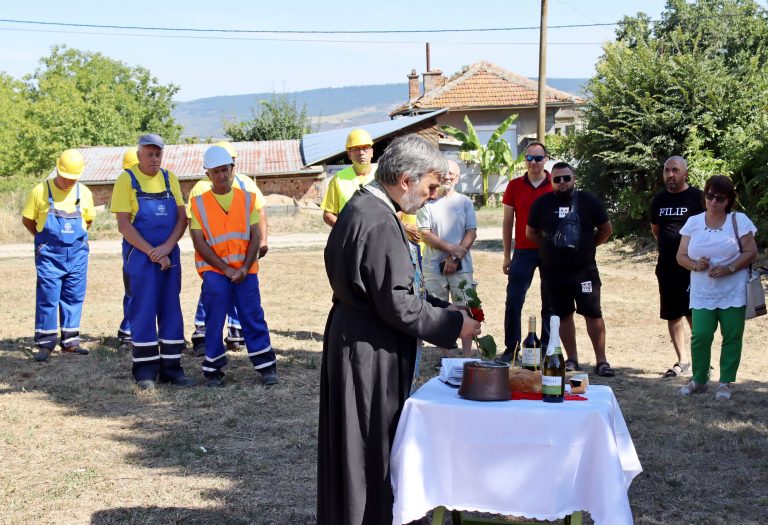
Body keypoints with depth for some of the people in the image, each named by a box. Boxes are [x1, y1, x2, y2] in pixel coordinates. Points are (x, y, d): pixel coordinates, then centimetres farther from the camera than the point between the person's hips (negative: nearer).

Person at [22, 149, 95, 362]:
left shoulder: (84, 193, 2)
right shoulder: (41, 191, -7)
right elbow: (27, 220, 3)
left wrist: (76, 239, 9)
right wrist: (45, 241, 5)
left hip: (77, 255, 3)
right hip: (49, 255, -3)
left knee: (74, 297, 7)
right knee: (47, 298, -3)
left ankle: (70, 341, 15)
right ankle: (45, 343, 4)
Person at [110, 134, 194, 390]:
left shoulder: (169, 179, 9)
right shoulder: (127, 180, -4)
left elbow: (182, 218, 5)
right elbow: (124, 224, -9)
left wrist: (167, 248, -11)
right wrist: (152, 252, -14)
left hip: (169, 255, 5)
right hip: (140, 255, -4)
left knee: (171, 310, 7)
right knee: (143, 312, -2)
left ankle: (171, 368, 14)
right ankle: (145, 372, 5)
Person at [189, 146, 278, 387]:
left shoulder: (248, 199, 7)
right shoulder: (199, 203, 2)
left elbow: (255, 237, 3)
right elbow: (199, 243, -4)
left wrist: (244, 268, -10)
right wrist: (226, 269, -11)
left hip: (245, 270, 1)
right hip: (214, 270, -1)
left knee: (253, 317, -2)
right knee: (214, 320, -7)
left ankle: (267, 367, 4)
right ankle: (213, 370, 4)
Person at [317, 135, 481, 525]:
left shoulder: (360, 207, 8)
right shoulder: (380, 223, -23)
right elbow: (397, 305, -24)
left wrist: (442, 306, 12)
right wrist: (453, 324, -12)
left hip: (349, 341, 10)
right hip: (371, 353, -10)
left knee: (355, 447, 21)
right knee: (376, 450, 3)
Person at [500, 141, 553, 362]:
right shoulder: (514, 186, 4)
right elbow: (508, 222, 7)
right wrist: (507, 255, 4)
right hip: (523, 251, 0)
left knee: (550, 302, 6)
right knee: (513, 301, -3)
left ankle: (547, 347, 15)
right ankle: (511, 348, 4)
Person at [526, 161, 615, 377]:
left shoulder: (589, 201, 1)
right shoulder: (542, 203, 3)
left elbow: (606, 229, 11)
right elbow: (530, 233, 13)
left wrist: (587, 245, 10)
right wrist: (550, 246, 9)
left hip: (584, 269, -2)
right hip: (553, 271, 2)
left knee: (593, 313, -6)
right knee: (563, 314, 8)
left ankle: (601, 361, 1)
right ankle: (572, 359, 18)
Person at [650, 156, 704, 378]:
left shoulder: (697, 197, -6)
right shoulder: (659, 199, 11)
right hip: (666, 266, 6)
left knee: (694, 315, -9)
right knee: (672, 315, 9)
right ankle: (682, 361, 20)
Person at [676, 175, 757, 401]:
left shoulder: (739, 220, -1)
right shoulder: (693, 222, 5)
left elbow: (751, 253, -2)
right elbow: (681, 256, 6)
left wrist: (729, 268, -17)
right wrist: (695, 265, -15)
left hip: (733, 292, -1)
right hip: (702, 293, 1)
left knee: (732, 336, 2)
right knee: (700, 335, -6)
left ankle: (725, 382, 14)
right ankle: (699, 379, 12)